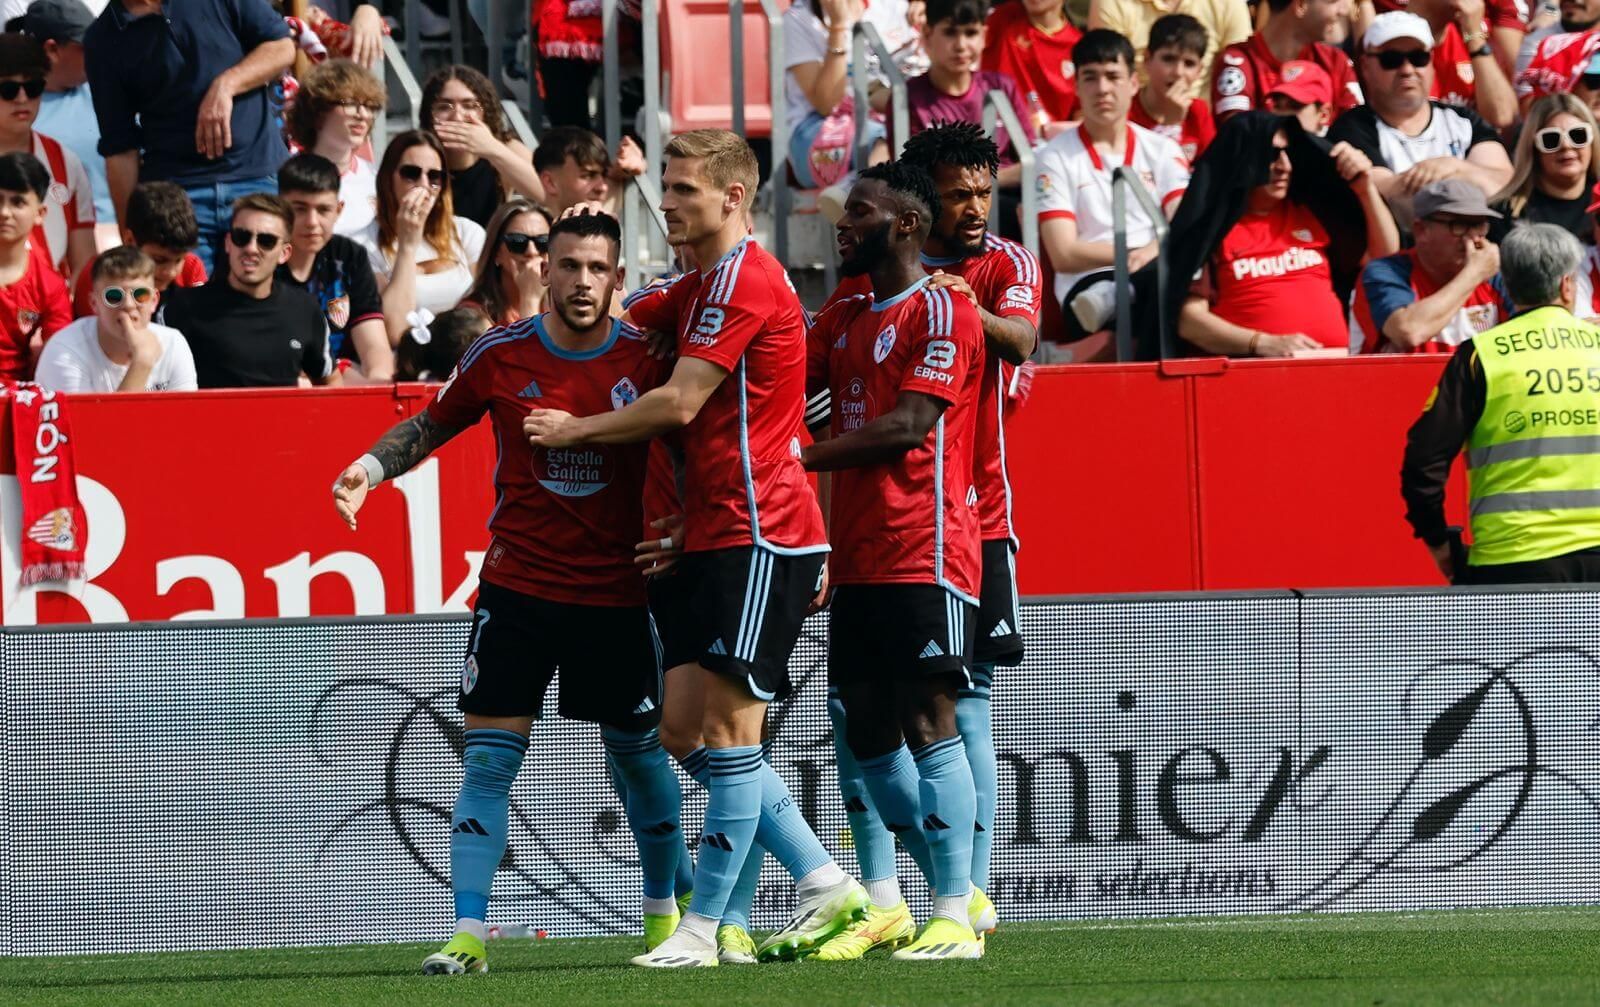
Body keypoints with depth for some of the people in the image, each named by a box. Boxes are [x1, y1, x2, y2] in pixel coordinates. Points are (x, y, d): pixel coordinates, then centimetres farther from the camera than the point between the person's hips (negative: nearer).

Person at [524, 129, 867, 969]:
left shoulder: (745, 279, -13)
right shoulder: (700, 285, 18)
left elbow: (678, 403, -15)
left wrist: (575, 429, -3)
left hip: (760, 536, -10)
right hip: (715, 537, 10)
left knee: (727, 725, -8)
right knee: (688, 720, 8)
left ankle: (702, 929, -7)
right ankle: (824, 885, 12)